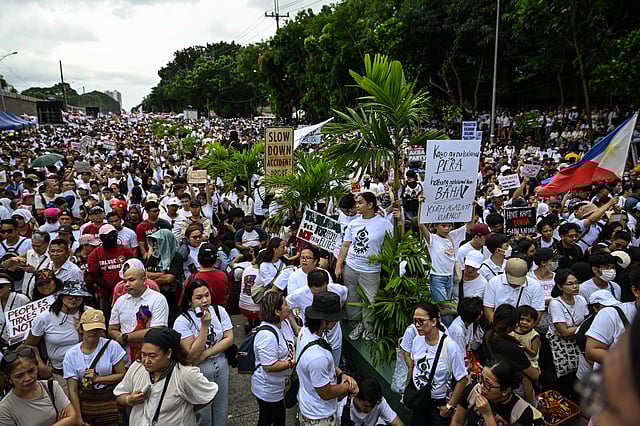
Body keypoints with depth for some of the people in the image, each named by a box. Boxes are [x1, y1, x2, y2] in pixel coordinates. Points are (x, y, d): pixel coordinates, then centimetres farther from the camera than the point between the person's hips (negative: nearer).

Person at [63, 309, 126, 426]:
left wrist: (97, 379, -13)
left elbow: (122, 375, -5)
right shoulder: (71, 355, -3)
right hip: (84, 407, 1)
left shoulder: (112, 347, -6)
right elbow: (73, 390, -4)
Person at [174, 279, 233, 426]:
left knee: (221, 412, 17)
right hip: (199, 371, -3)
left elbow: (229, 339, -6)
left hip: (221, 365, 4)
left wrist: (206, 354, -16)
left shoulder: (219, 311, -5)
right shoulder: (182, 321, -17)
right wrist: (205, 325, -27)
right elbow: (193, 354, -20)